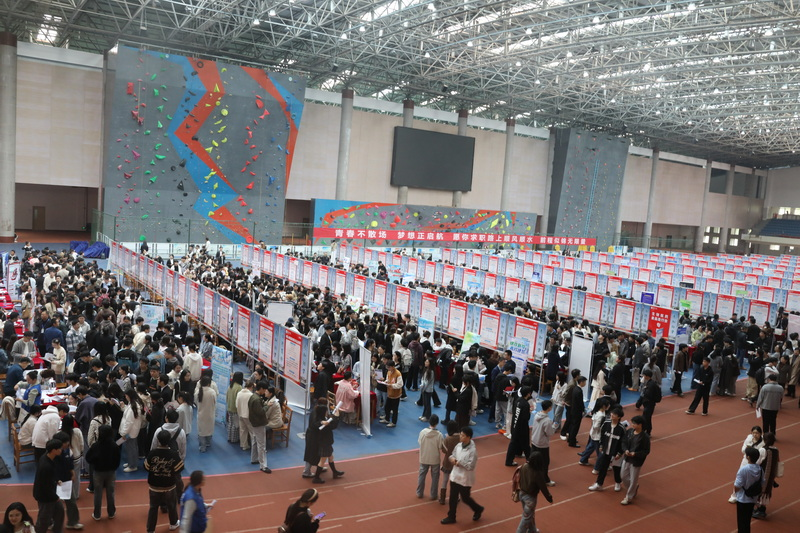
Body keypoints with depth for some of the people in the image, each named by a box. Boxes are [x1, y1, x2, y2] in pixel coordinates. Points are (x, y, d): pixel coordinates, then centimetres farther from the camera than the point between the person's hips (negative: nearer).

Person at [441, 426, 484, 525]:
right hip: (455, 476, 6)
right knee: (453, 498, 14)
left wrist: (459, 462, -21)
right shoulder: (459, 445, -3)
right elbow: (453, 455, 10)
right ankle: (451, 517, 30)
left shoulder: (472, 450, -25)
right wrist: (452, 458, -13)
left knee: (465, 498, 11)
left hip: (465, 479, -6)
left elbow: (471, 466, -26)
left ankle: (478, 510, 38)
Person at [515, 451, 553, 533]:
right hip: (530, 497, -7)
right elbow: (543, 488, -18)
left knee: (530, 514, 28)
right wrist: (549, 498, -1)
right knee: (526, 517, 11)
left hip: (522, 493, 7)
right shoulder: (538, 474, -31)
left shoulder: (524, 466, -14)